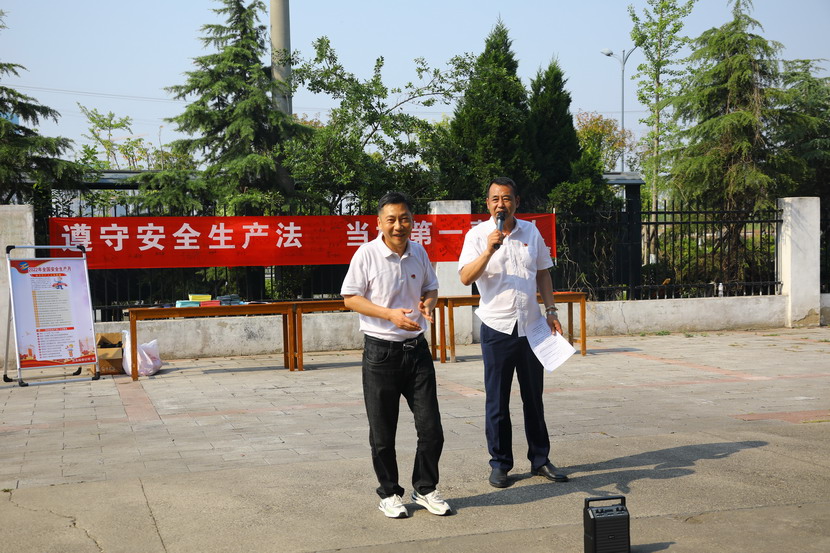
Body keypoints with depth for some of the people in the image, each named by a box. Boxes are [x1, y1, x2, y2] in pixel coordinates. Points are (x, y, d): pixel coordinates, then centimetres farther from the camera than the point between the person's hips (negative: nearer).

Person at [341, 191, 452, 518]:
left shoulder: (419, 253, 6)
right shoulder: (367, 254, -8)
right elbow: (350, 298, -8)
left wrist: (428, 303, -4)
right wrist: (390, 314, -19)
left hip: (417, 348, 4)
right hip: (380, 351, -4)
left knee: (431, 427, 5)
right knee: (382, 432, 5)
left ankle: (425, 490, 23)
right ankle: (389, 494, 22)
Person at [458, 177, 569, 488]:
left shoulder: (531, 232, 8)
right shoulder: (478, 235, -3)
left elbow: (543, 274, 15)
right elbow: (466, 277, -15)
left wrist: (551, 311, 8)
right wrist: (488, 251, -27)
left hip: (531, 325, 3)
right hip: (496, 327, -3)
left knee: (534, 396, 11)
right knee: (497, 401, 3)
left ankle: (540, 459, 21)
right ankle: (500, 463, 14)